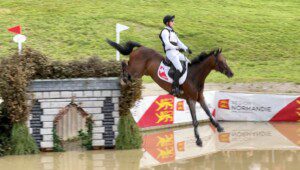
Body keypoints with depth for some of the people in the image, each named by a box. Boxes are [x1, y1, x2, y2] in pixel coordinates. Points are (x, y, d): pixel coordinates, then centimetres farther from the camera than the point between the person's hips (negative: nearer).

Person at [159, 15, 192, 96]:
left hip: (177, 53, 10)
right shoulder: (165, 32, -5)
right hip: (170, 52, -10)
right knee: (179, 68, -26)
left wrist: (186, 49, 12)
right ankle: (175, 87, -29)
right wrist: (177, 48, -26)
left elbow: (178, 42, 24)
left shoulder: (172, 31, 23)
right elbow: (167, 44, -17)